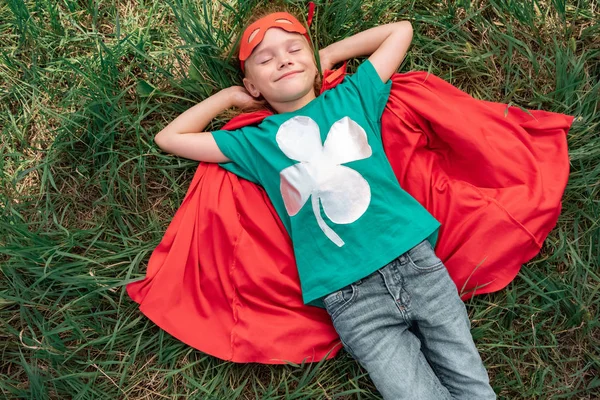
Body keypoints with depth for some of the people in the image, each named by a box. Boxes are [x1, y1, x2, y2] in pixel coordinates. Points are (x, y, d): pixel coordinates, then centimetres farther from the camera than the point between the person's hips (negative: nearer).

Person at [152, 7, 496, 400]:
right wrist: (230, 96, 19)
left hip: (415, 259, 2)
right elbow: (169, 138, 16)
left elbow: (401, 29, 22)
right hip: (350, 299, -1)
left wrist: (330, 55, 21)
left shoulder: (352, 96, 14)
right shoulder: (256, 143, 12)